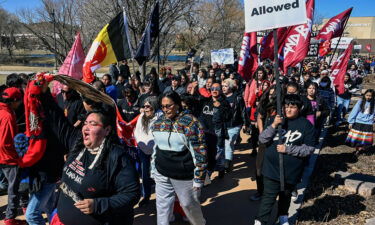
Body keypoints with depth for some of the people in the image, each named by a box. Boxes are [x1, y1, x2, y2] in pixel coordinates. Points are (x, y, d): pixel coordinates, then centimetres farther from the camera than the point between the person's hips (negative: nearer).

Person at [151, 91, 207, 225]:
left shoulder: (189, 122, -15)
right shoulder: (158, 122, 5)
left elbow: (199, 152, -14)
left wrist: (198, 178, -14)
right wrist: (153, 169, 17)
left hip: (183, 176, -5)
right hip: (161, 174, 5)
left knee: (188, 204, 13)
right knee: (162, 205, 11)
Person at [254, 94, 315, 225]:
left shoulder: (306, 125, -6)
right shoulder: (278, 120, 0)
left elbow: (309, 149, -10)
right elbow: (262, 140, -6)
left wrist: (287, 149, -18)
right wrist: (273, 125, -20)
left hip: (291, 170, 0)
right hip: (272, 168, 0)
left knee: (286, 195, 21)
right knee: (269, 196, -1)